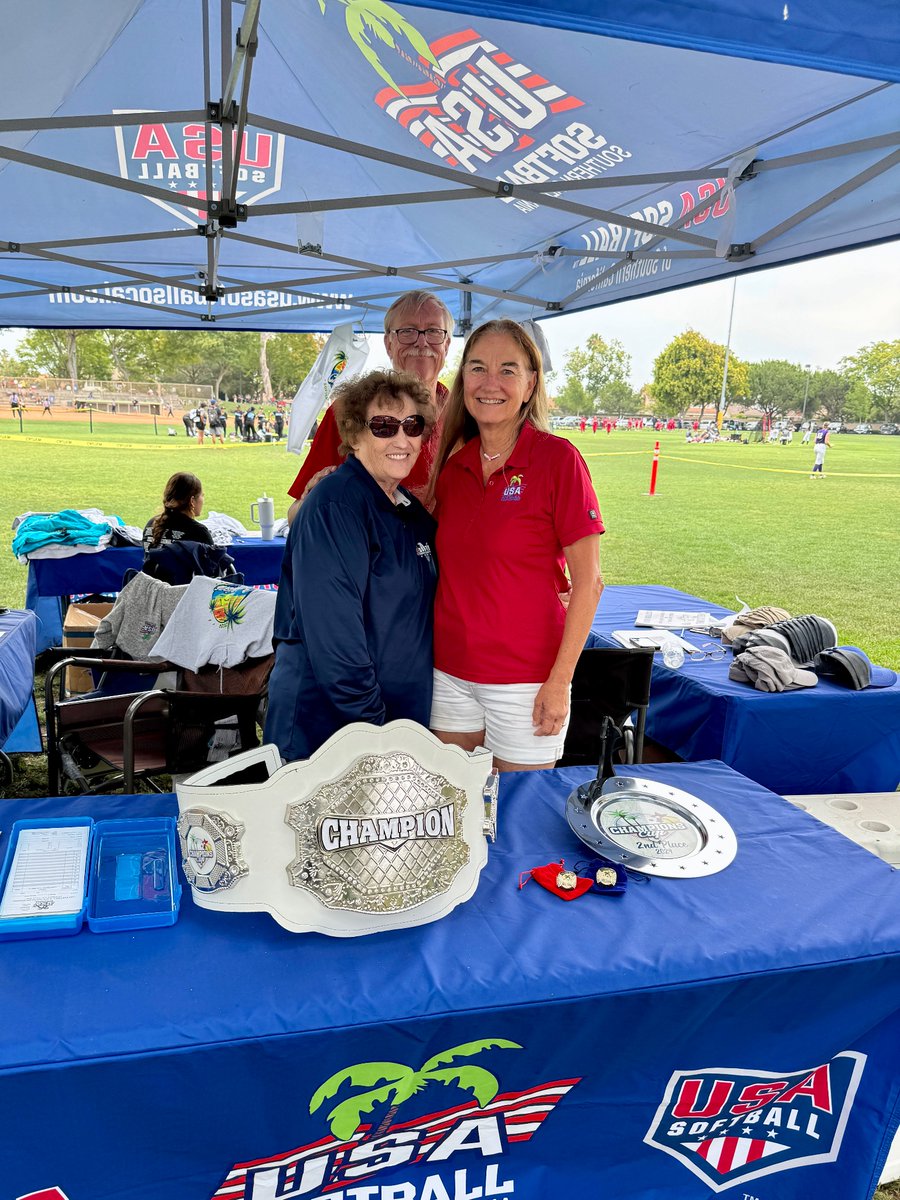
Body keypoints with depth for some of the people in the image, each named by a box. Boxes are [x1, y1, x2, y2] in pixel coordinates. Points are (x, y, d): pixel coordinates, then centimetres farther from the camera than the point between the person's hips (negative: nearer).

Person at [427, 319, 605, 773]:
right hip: (450, 669, 5)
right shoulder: (454, 459, 4)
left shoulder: (557, 458, -12)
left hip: (524, 678, -5)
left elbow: (588, 582, -12)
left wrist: (560, 681, -14)